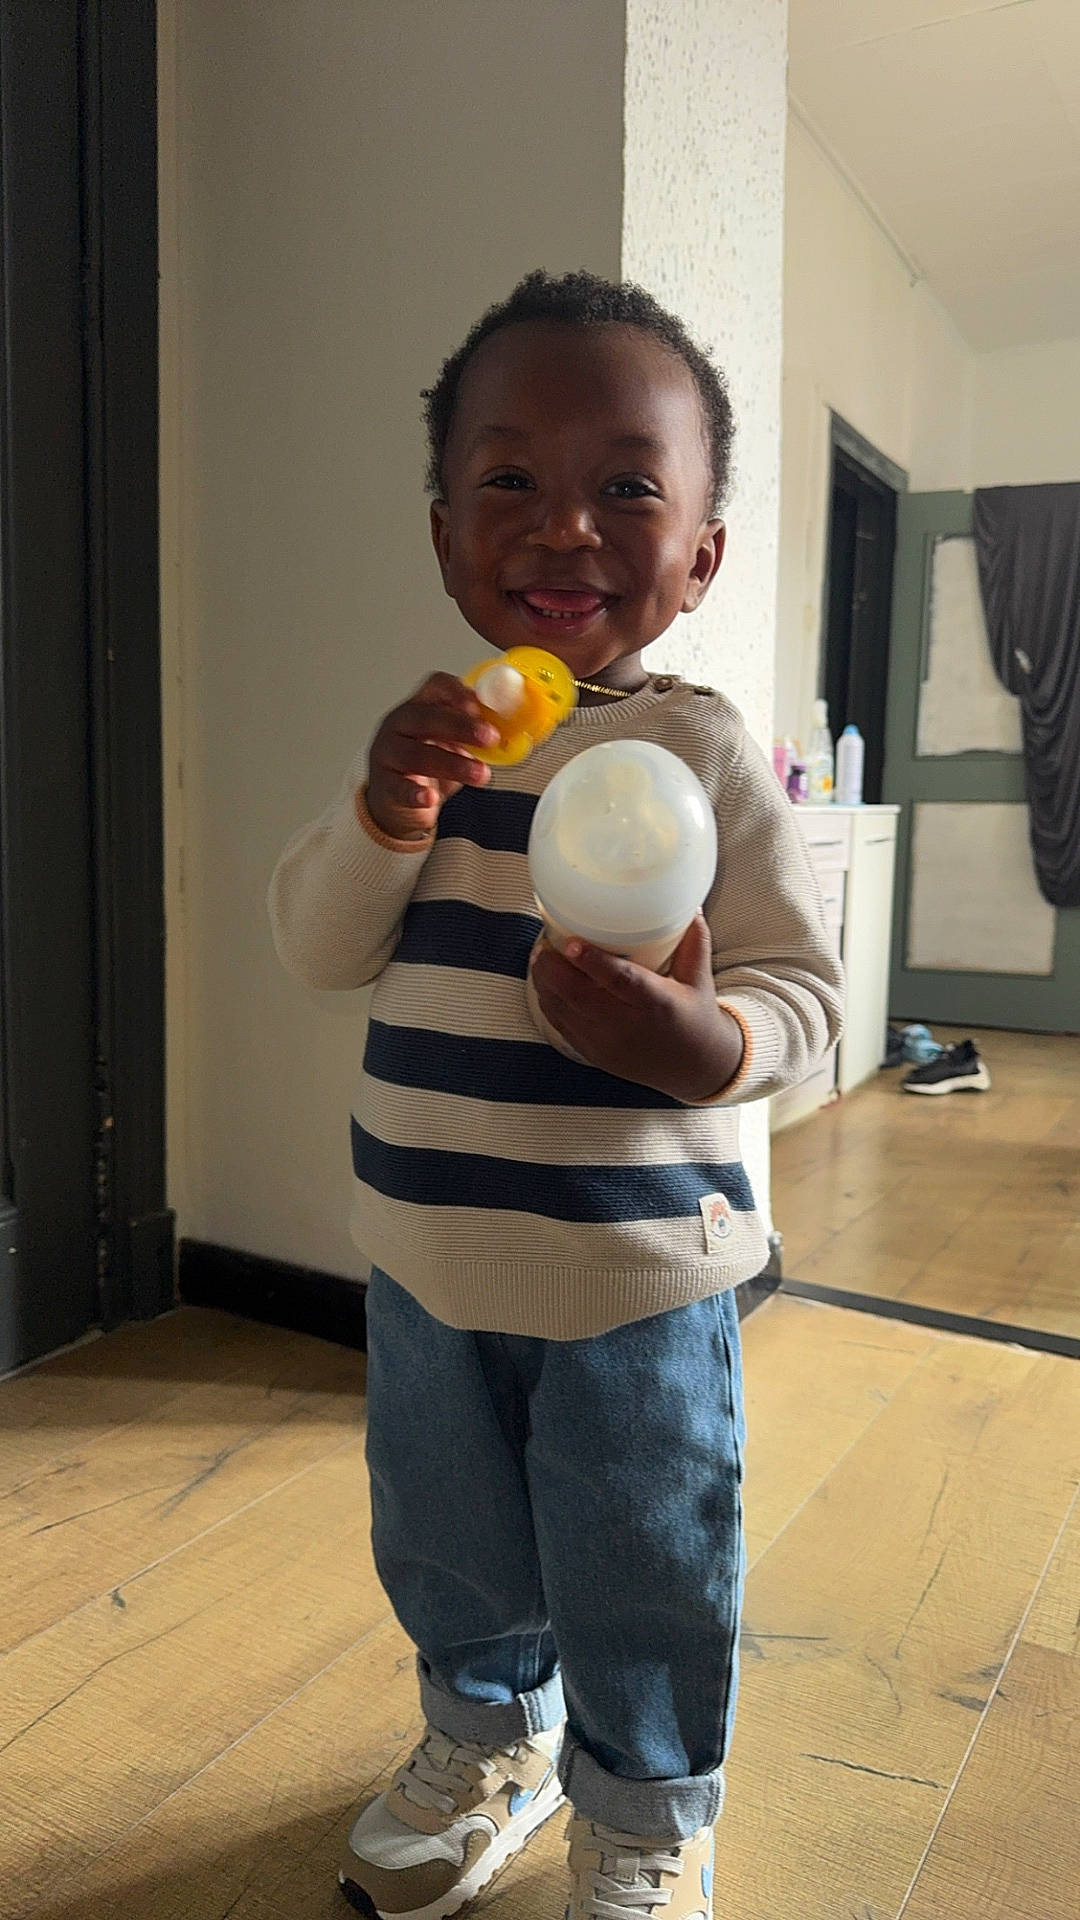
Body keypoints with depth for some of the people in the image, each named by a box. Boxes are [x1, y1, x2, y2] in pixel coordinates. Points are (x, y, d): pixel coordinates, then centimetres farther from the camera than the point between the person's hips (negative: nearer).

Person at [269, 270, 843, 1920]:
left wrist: (706, 1044, -33)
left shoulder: (704, 750, -12)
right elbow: (314, 950, 0)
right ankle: (488, 1741, 55)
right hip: (428, 1256, 5)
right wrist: (382, 817, -19)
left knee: (640, 1592, 15)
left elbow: (803, 989, -11)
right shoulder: (434, 733, 2)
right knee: (444, 1549, 25)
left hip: (636, 1281, -4)